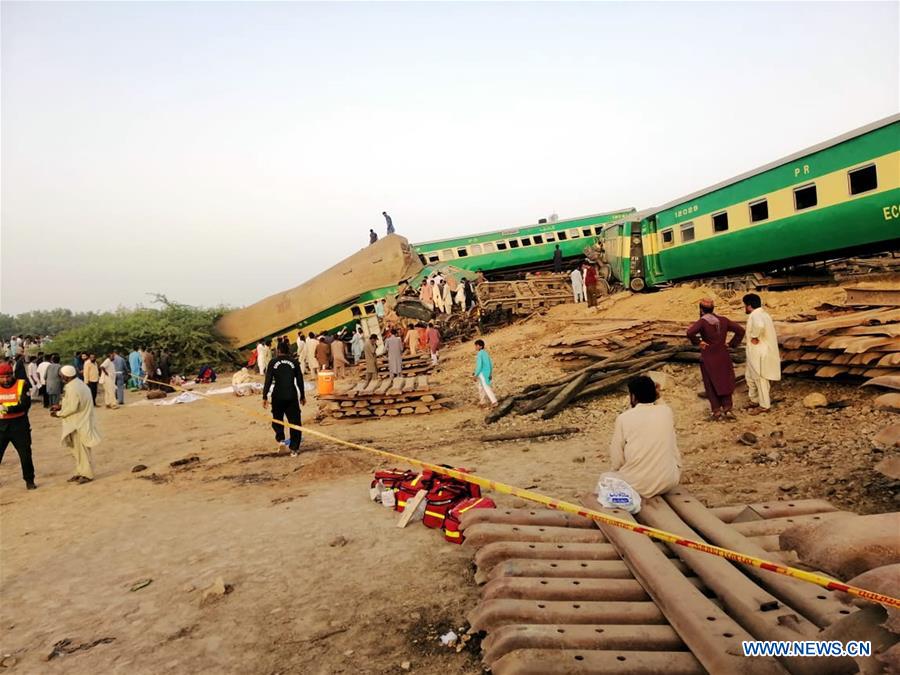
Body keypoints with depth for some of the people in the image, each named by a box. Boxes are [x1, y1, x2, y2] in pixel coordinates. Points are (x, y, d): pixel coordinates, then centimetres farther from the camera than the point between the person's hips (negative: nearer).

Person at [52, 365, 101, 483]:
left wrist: (58, 413, -9)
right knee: (77, 449, 17)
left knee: (82, 450, -1)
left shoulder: (72, 388, -23)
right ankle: (80, 472, 27)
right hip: (79, 422, 10)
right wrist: (61, 407, 9)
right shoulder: (77, 383, 9)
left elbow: (72, 408, -22)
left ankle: (87, 474, 8)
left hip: (79, 425, -10)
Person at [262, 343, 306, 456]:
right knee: (294, 421, 4)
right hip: (292, 396, 1)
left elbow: (268, 381, -5)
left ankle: (280, 438, 14)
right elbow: (300, 380, 5)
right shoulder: (294, 362, 4)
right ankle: (294, 448, 2)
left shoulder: (273, 363, 0)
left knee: (277, 418, 23)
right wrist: (302, 396, 14)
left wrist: (265, 397, 0)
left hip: (278, 396, 0)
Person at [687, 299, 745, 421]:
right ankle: (727, 409, 13)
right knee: (725, 382, 15)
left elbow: (690, 332, -33)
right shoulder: (723, 320, 1)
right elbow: (740, 330, 2)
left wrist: (698, 342, -17)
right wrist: (732, 344, 4)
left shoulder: (702, 322, -15)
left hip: (708, 358, -4)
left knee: (711, 384, 9)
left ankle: (716, 410, 11)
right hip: (723, 357, 4)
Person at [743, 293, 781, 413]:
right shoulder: (763, 314, 14)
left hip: (759, 354, -10)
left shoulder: (755, 315, -19)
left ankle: (764, 406, 12)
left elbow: (759, 326, -41)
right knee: (750, 376, 20)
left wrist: (754, 337, -27)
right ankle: (755, 400, 31)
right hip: (757, 353, 10)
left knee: (760, 379, 1)